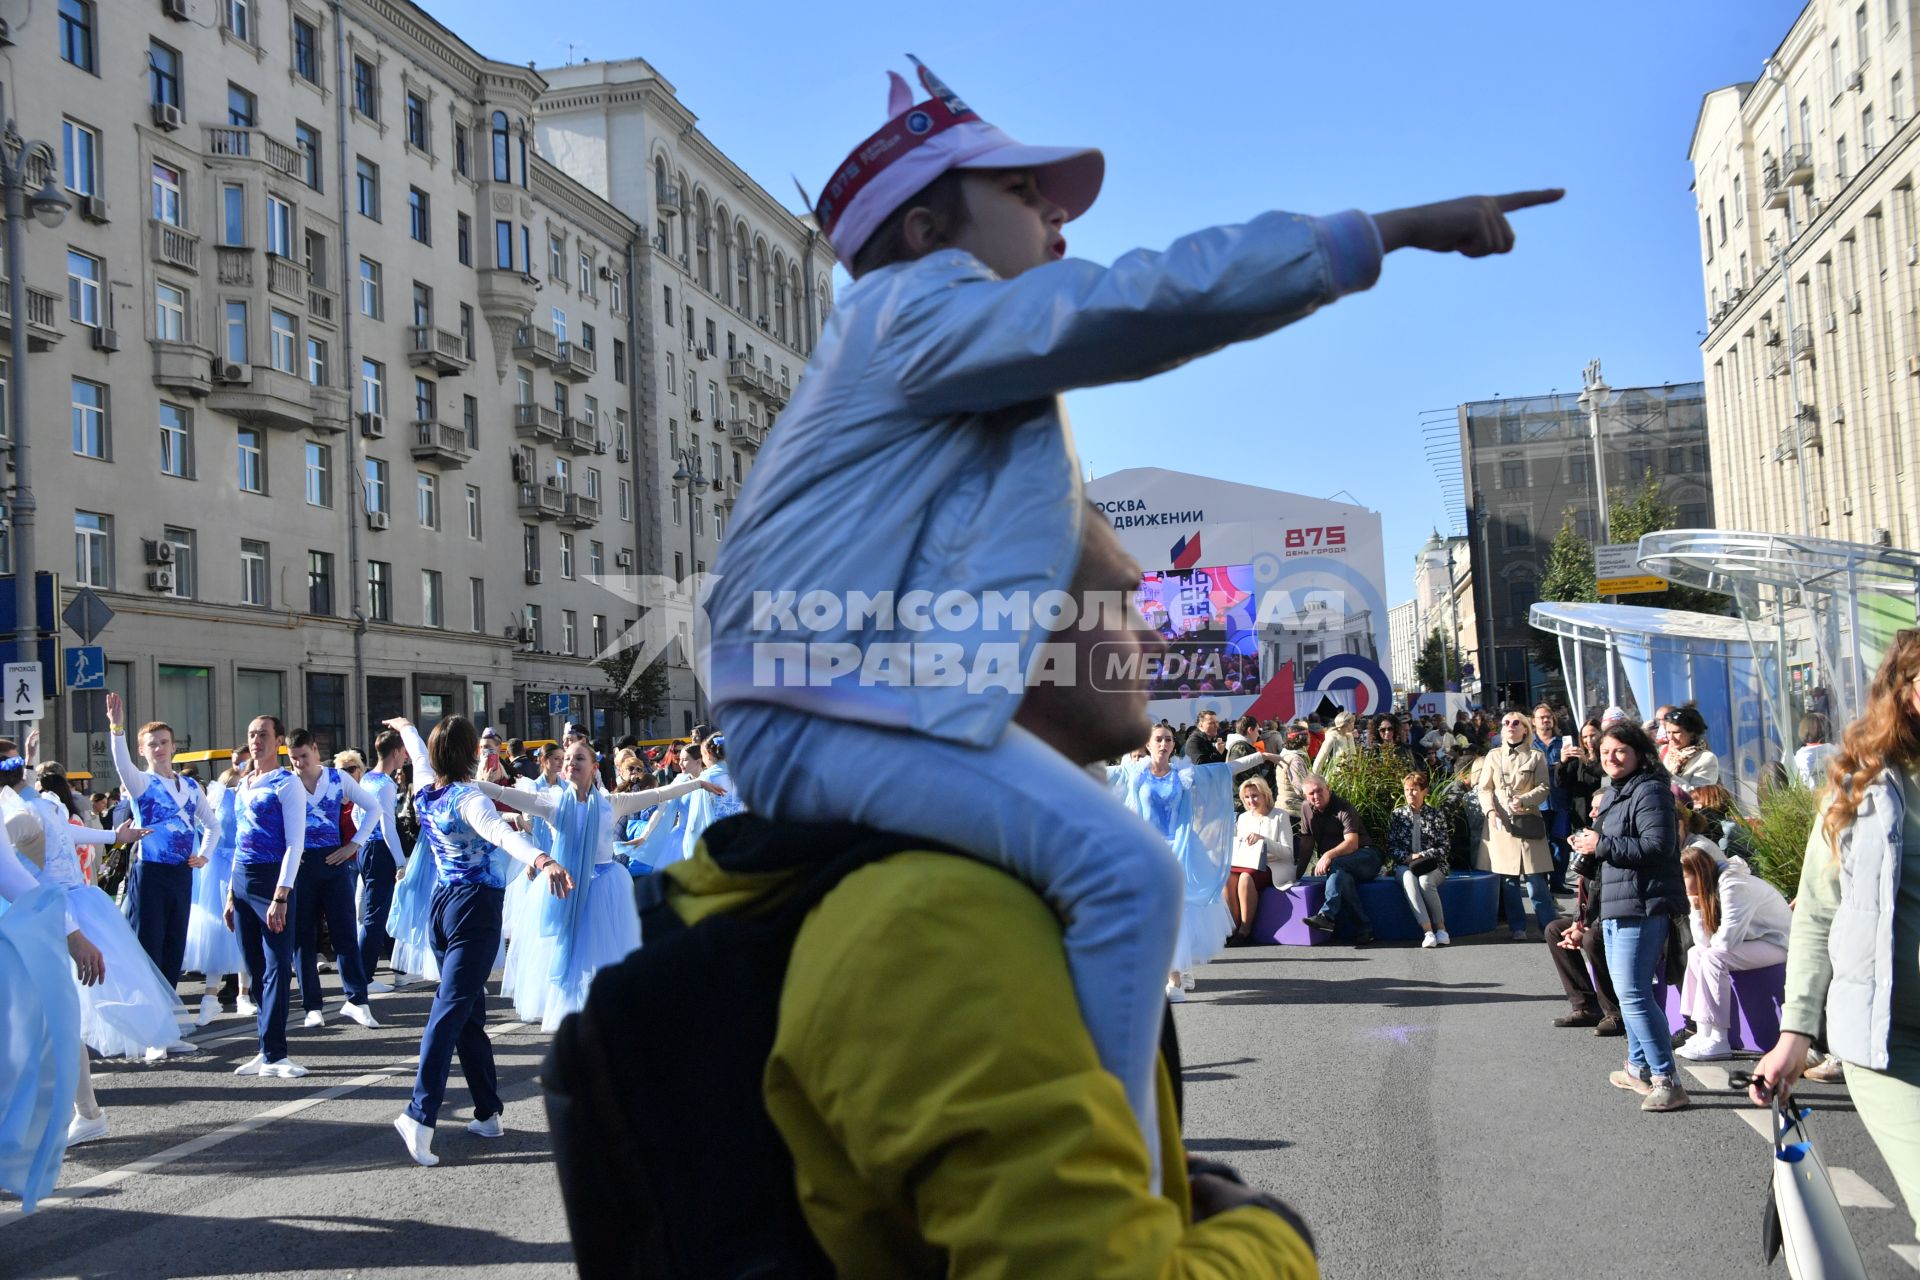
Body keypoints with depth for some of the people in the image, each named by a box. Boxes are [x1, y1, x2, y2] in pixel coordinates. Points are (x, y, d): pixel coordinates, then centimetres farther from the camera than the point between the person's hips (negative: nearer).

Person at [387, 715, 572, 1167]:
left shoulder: (425, 789, 5)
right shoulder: (468, 799, -16)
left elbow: (420, 756, 28)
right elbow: (502, 834, -37)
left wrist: (406, 728, 51)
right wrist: (542, 860, -54)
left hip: (444, 901, 8)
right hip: (476, 906, -8)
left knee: (469, 1011, 11)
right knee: (452, 1007, -13)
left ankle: (487, 1112, 14)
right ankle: (420, 1113, -21)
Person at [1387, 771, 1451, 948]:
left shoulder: (1436, 815, 6)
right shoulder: (1397, 814, 10)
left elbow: (1445, 846, 1)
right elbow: (1391, 848, 6)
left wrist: (1422, 856, -12)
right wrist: (1409, 857, -11)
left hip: (1432, 866, -1)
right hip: (1405, 865, 1)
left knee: (1425, 880, -36)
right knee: (1408, 879, -35)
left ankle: (1441, 928, -24)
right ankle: (1427, 931, -43)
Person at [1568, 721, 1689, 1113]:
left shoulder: (1649, 791, -12)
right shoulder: (1612, 793, 20)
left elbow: (1657, 845, -24)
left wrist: (1602, 844, -19)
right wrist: (1587, 842, 13)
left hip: (1642, 907, -11)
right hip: (1616, 906, 11)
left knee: (1633, 993, -15)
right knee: (1628, 991, 19)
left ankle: (1666, 1081, -13)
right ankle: (1639, 1067, 32)